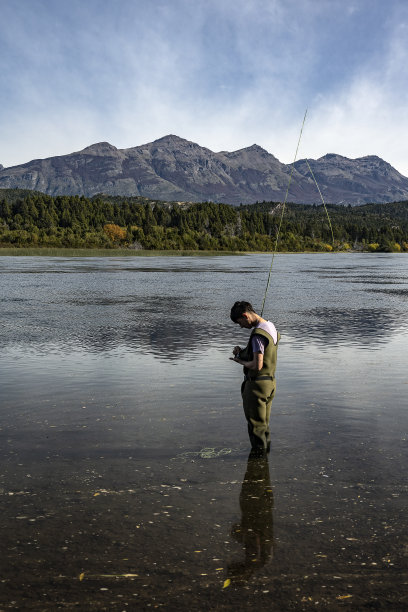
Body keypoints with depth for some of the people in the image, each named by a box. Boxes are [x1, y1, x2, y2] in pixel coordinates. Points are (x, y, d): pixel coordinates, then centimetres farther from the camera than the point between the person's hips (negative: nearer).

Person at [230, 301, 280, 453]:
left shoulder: (258, 334, -23)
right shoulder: (271, 327, 7)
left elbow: (257, 365, -27)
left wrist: (241, 361, -9)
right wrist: (242, 352, 3)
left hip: (257, 384, -10)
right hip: (270, 381, 10)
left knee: (255, 424, 7)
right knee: (264, 422, 22)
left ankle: (259, 452, 18)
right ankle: (266, 450, 33)